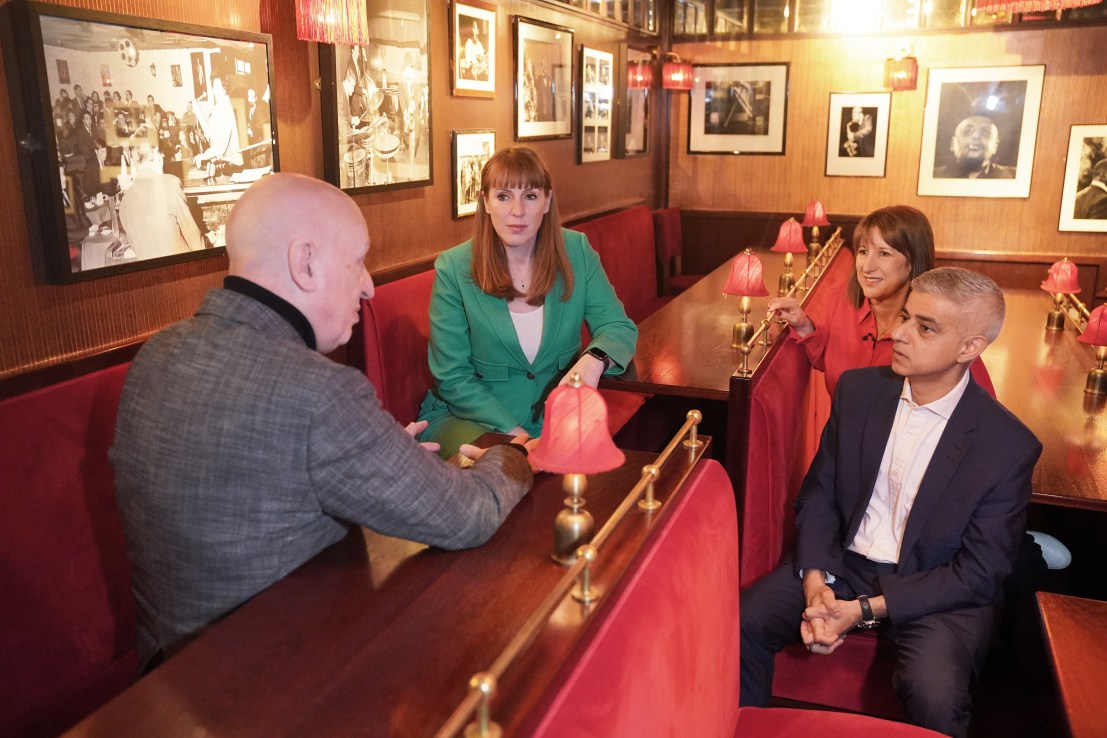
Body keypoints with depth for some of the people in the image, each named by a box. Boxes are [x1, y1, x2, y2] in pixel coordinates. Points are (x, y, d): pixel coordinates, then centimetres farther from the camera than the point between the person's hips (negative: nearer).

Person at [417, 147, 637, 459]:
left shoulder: (576, 251, -3)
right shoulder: (453, 269, -11)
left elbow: (619, 327, -3)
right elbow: (453, 377, -9)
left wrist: (594, 360, -28)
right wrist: (513, 432, -20)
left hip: (555, 413, 4)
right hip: (469, 416, -4)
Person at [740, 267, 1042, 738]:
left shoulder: (1009, 446, -14)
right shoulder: (858, 389, -2)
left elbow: (979, 574, -10)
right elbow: (818, 494, 4)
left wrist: (867, 609, -18)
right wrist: (815, 580, -13)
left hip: (935, 589, -3)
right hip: (840, 563, 4)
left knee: (934, 696, -31)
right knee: (741, 624, -17)